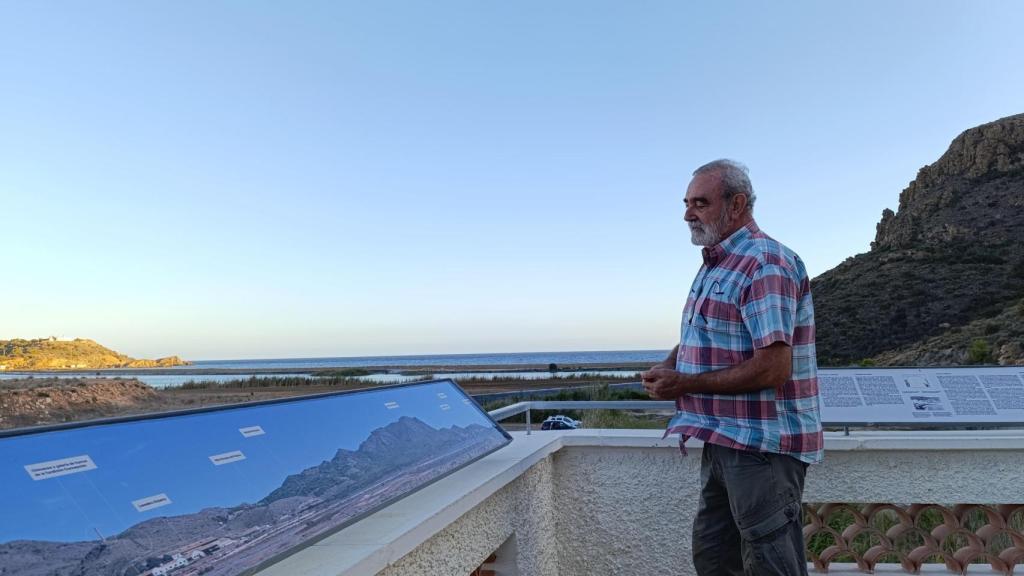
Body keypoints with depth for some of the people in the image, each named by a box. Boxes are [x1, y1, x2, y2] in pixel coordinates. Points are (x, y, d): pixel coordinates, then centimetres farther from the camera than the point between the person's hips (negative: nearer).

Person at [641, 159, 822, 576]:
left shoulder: (765, 265, -18)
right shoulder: (716, 263, 13)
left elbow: (773, 368, -25)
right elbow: (699, 336, 23)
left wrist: (685, 384, -18)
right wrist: (668, 366, 2)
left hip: (761, 447, -9)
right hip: (723, 442, 9)